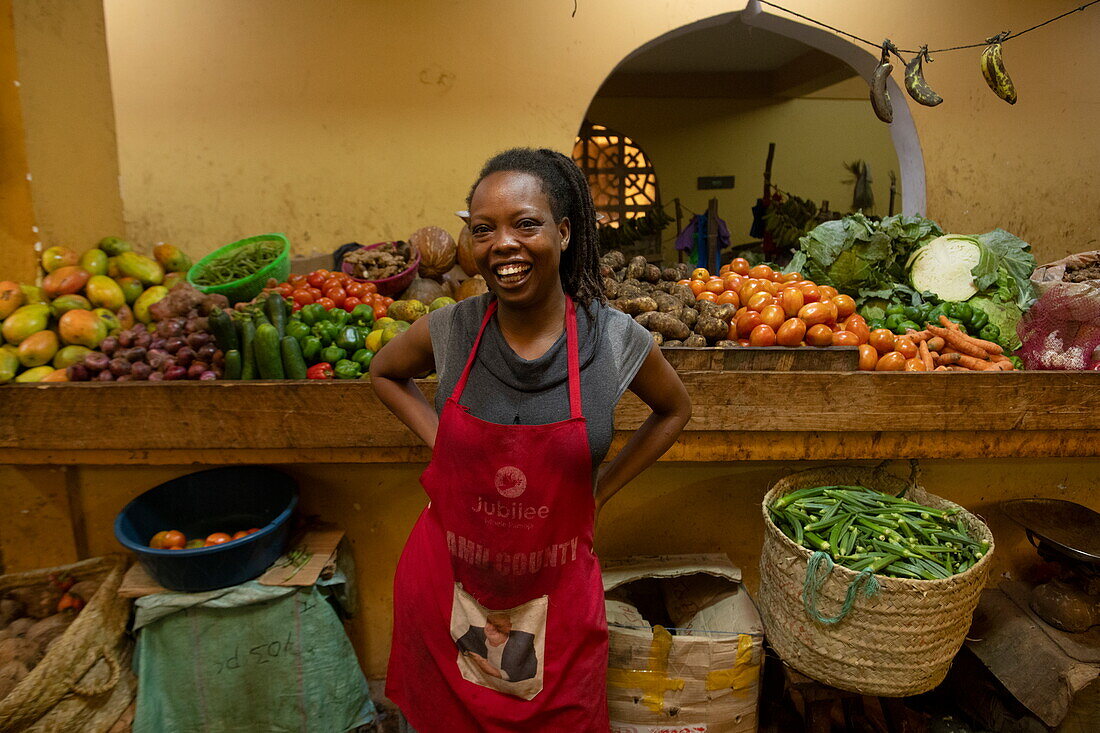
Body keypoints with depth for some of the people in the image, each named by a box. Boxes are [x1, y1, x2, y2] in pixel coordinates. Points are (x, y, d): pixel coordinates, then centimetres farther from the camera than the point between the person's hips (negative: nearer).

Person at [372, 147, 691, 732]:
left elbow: (674, 410, 6)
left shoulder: (616, 341, -15)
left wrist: (600, 490, 0)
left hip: (555, 595, -1)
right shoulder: (449, 331, -12)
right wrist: (439, 439, -3)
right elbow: (384, 373, 11)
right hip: (446, 584, 2)